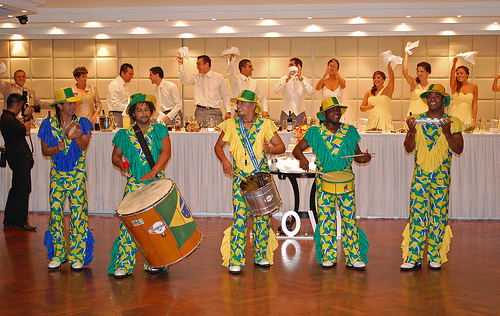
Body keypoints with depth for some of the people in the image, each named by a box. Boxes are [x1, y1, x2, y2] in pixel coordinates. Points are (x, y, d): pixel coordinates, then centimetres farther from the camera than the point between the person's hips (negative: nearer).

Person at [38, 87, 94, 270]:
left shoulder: (81, 123, 2)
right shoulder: (49, 125, 4)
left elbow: (84, 146, -11)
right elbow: (44, 150, 4)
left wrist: (76, 136, -30)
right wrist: (57, 148, -15)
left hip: (77, 175, -1)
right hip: (57, 175, 1)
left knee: (78, 213, -4)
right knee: (56, 213, 1)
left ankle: (77, 256, 3)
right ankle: (57, 254, 13)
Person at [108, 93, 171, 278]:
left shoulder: (159, 130, 8)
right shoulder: (125, 135, 11)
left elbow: (166, 151, -4)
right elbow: (115, 155, 19)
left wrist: (153, 172, -17)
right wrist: (119, 163, -5)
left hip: (157, 181, 0)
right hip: (134, 183, 0)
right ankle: (123, 265, -7)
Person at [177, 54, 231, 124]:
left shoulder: (219, 77, 8)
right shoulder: (196, 77, 13)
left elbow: (225, 96, 10)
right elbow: (184, 81, -4)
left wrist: (228, 112, 2)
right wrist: (181, 65, -11)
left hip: (215, 112, -1)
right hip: (200, 112, 1)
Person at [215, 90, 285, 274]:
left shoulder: (265, 124, 1)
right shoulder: (231, 125, 6)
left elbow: (282, 146, 2)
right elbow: (219, 145, 15)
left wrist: (270, 149, -20)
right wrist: (224, 160, -3)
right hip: (240, 176, 0)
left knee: (262, 216, 3)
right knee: (239, 217, -8)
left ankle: (261, 256, 18)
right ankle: (235, 260, -4)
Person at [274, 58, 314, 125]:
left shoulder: (305, 80, 4)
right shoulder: (284, 79, 6)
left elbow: (310, 92, -15)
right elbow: (276, 91, -12)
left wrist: (300, 79, -18)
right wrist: (288, 79, -17)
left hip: (299, 113, 0)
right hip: (286, 113, 0)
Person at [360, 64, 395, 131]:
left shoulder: (387, 90, 5)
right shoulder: (369, 93, 15)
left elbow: (391, 77, -9)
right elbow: (361, 108, 16)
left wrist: (388, 65, -15)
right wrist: (367, 107, -5)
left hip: (385, 122, -3)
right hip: (372, 122, 3)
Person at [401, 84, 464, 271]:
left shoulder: (452, 122, 4)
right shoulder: (417, 120, 8)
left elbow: (458, 149, -2)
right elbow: (409, 148, 5)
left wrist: (447, 133, -17)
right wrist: (412, 132, -14)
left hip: (441, 175, -1)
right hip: (420, 173, 1)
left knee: (438, 214, 1)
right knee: (417, 213, -5)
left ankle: (435, 257, 11)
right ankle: (414, 257, -3)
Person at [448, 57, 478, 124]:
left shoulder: (473, 87, 6)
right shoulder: (455, 86, 3)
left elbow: (474, 104, 5)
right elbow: (452, 74, -16)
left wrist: (474, 119, -2)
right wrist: (454, 63, -32)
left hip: (468, 116, 1)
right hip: (455, 116, -1)